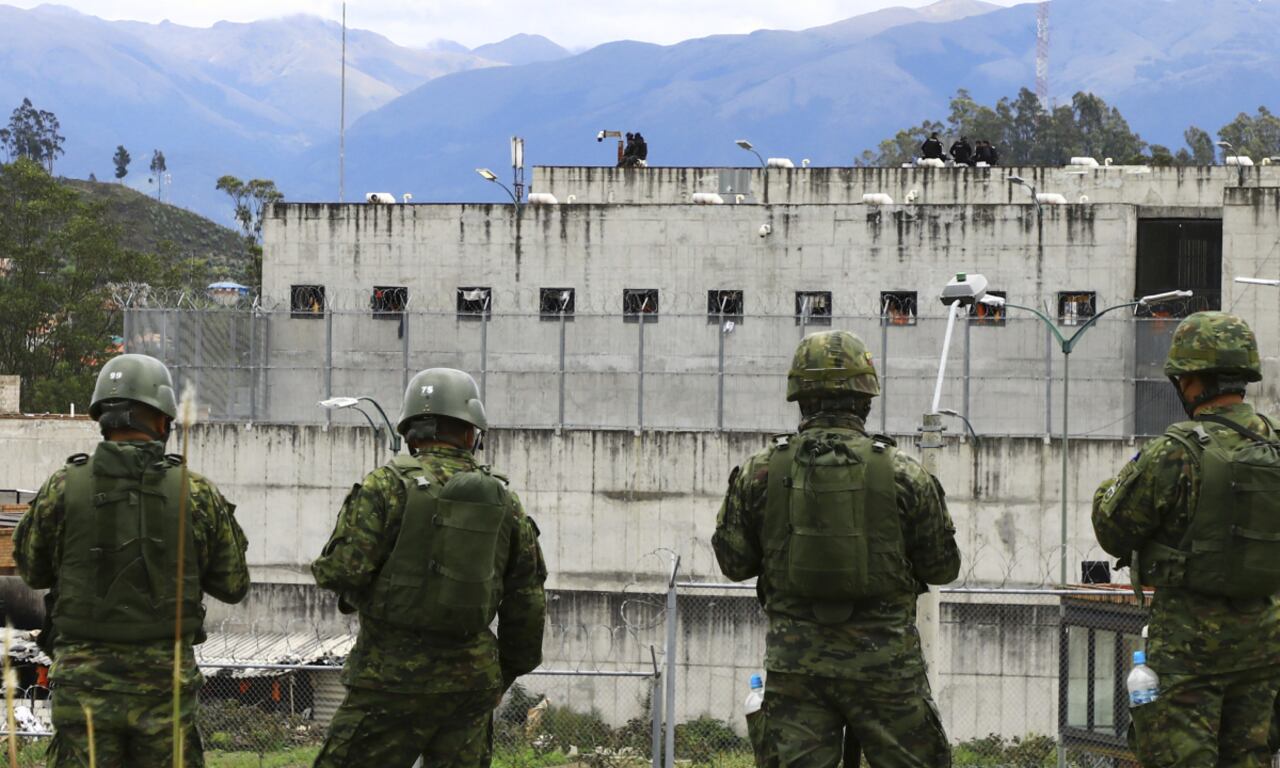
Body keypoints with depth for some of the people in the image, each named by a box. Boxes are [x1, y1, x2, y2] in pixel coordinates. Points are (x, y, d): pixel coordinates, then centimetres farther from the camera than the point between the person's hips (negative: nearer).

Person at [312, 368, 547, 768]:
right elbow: (527, 603, 11)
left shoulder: (387, 485, -8)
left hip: (394, 678, -4)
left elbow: (340, 570, -16)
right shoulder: (504, 501, 7)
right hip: (471, 682, 5)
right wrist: (507, 673, 24)